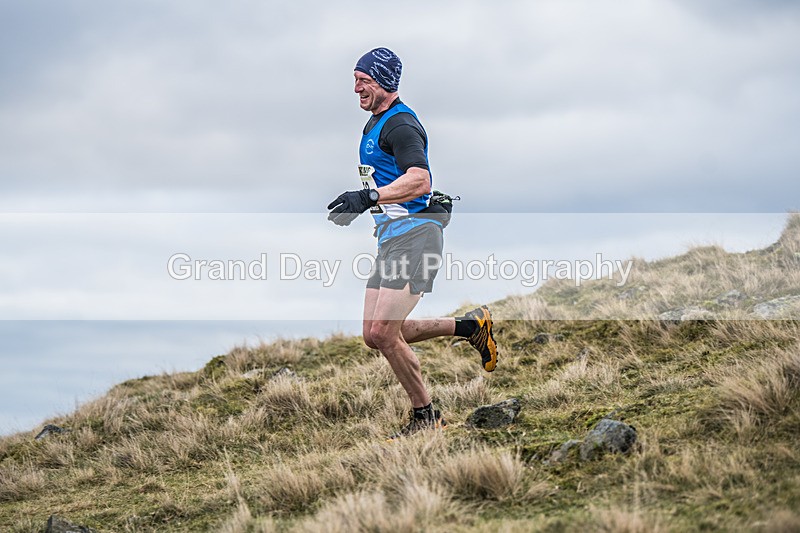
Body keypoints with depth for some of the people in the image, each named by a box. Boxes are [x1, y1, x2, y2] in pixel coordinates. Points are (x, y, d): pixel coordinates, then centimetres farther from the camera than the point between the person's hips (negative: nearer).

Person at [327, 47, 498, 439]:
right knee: (376, 336, 5)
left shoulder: (401, 124, -13)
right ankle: (470, 326, 19)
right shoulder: (374, 123, 19)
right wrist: (357, 204, 21)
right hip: (390, 238, 10)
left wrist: (369, 197, -35)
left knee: (384, 334, -16)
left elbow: (419, 180, -27)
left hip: (414, 234, -10)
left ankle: (425, 415, 1)